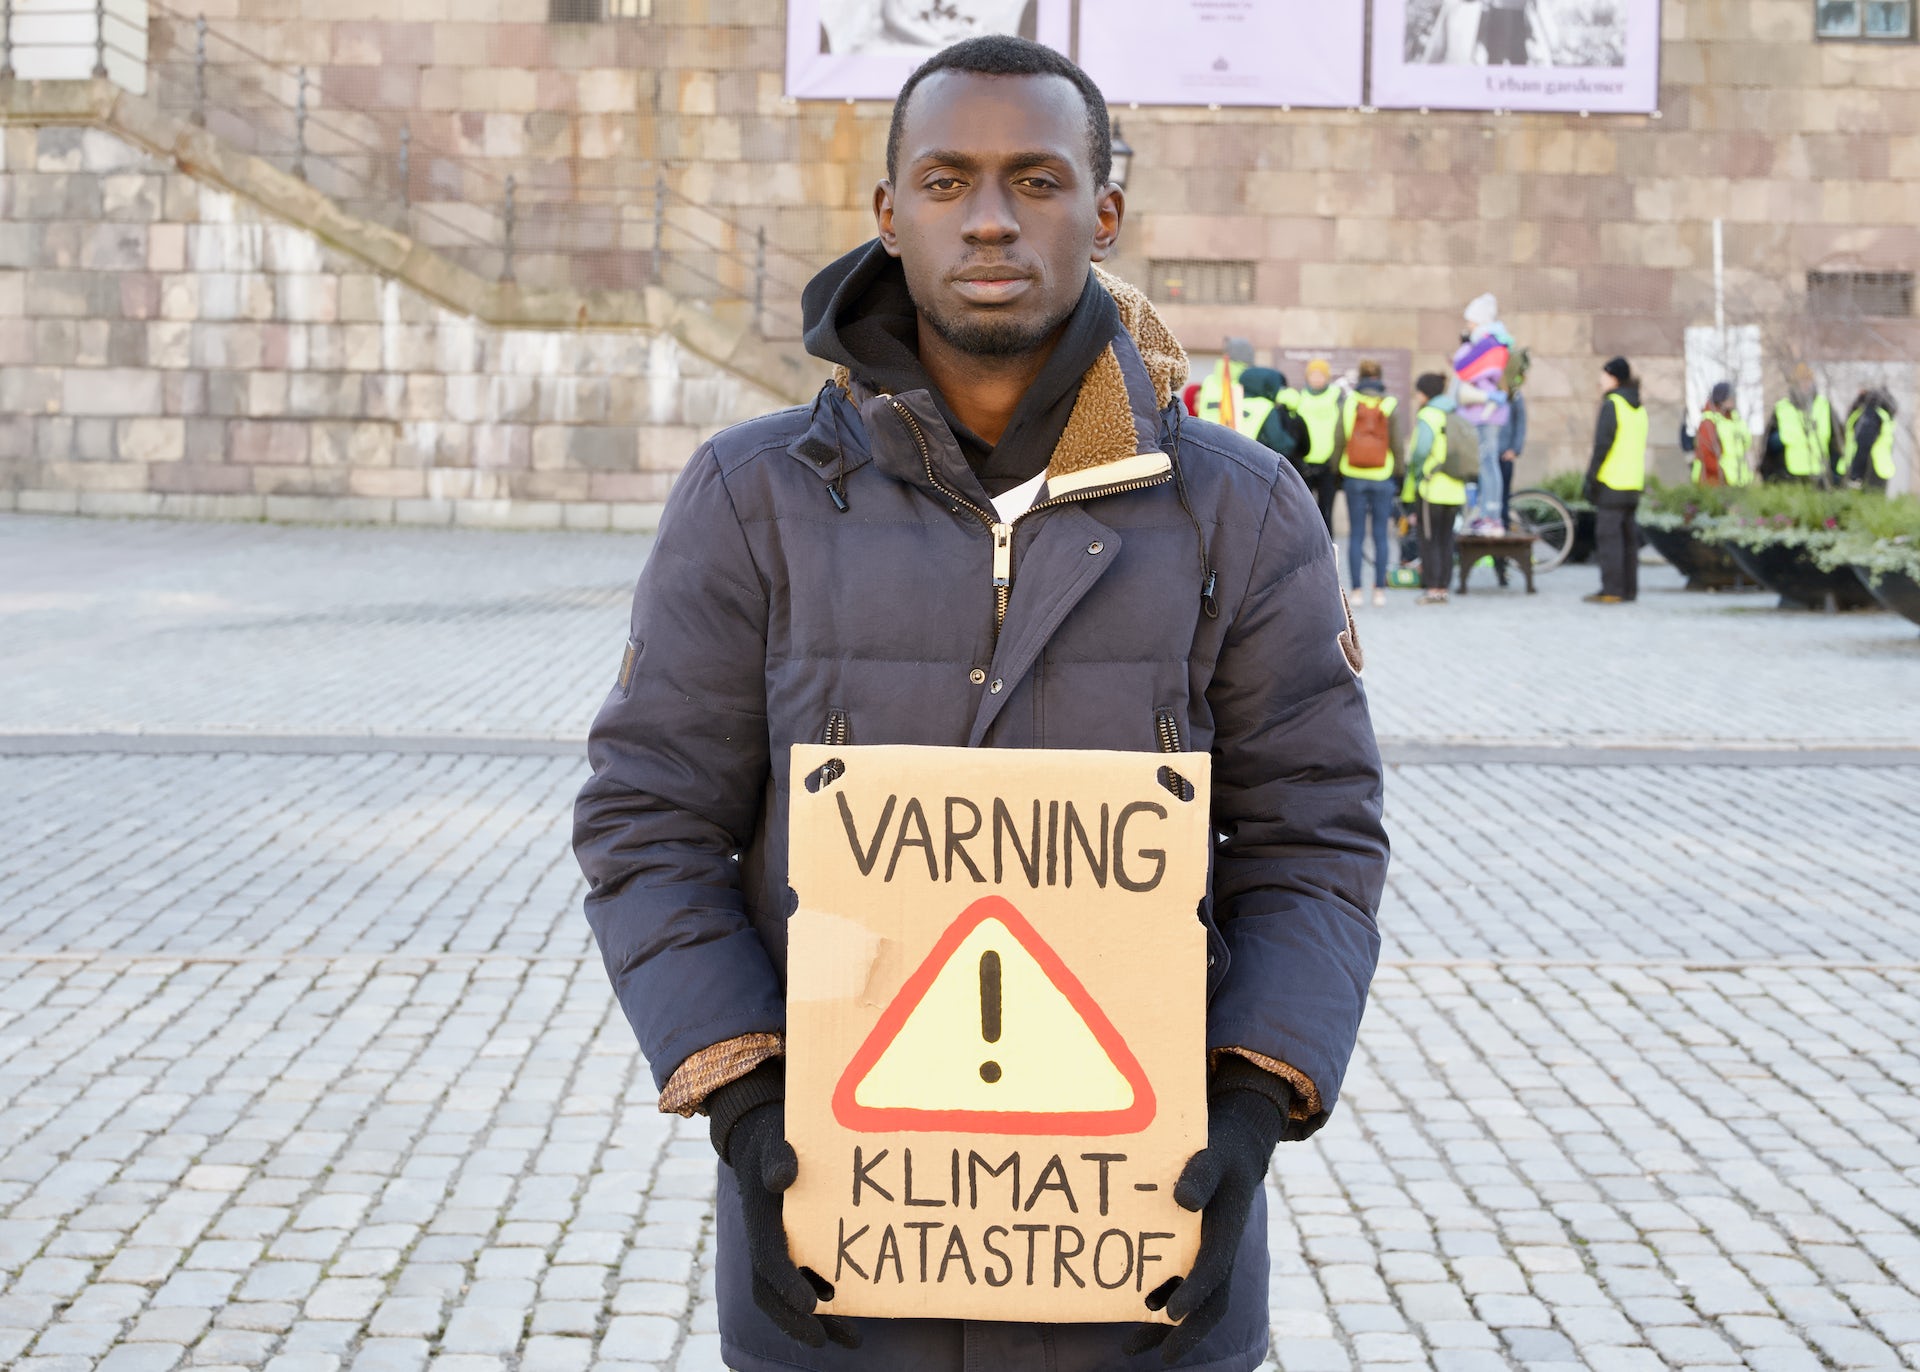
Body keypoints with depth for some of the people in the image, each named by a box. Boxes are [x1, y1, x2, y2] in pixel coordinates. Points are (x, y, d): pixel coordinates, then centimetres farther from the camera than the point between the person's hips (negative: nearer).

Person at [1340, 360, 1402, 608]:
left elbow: (1339, 441, 1)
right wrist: (1398, 473, 10)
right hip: (1383, 477, 0)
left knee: (1356, 534, 3)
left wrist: (1337, 473, 10)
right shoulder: (1390, 406, -3)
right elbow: (1398, 444, -1)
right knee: (1381, 534, 3)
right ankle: (1380, 590, 2)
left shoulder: (1349, 403, -1)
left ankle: (1356, 589, 1)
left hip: (1354, 476, 0)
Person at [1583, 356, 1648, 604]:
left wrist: (1591, 476, -11)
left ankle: (1612, 590, -11)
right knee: (1629, 535, 10)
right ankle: (1629, 589, 11)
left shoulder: (1612, 404, -10)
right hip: (1634, 482, 9)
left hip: (1611, 482, -9)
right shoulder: (1639, 407, 17)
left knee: (1608, 535, -8)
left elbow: (1602, 444, -16)